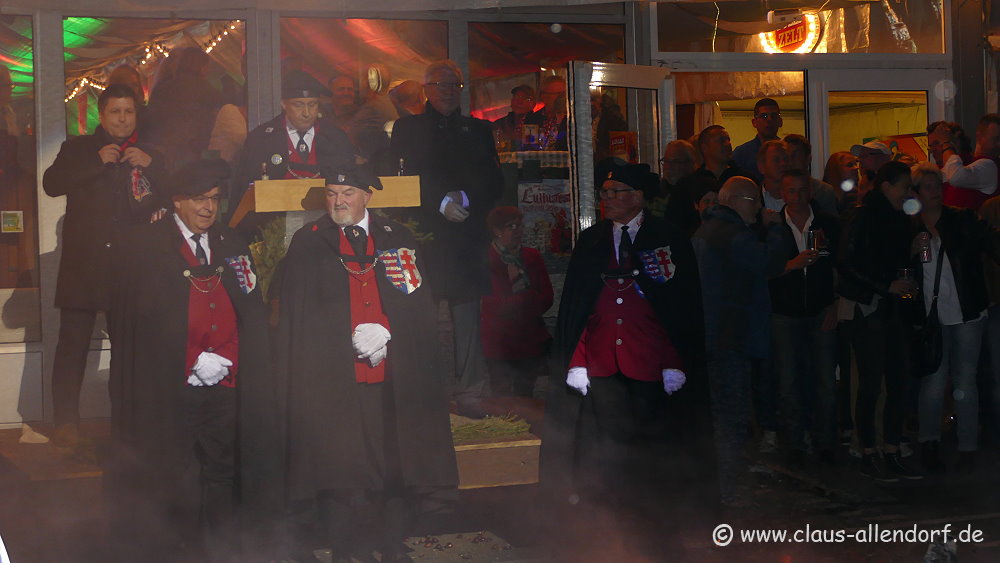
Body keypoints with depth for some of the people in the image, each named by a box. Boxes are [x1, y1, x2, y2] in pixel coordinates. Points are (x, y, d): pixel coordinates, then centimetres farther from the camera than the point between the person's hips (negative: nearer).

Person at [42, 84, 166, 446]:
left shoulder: (149, 155, 14)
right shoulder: (78, 149, 12)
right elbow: (51, 184, -4)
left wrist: (150, 165, -10)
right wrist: (97, 162, -11)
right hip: (83, 263, -1)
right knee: (73, 342, -2)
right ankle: (66, 421, 4)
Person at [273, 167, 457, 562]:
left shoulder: (398, 240, 11)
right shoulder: (307, 243, 7)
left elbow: (420, 304, 6)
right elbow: (297, 315, 4)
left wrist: (384, 332, -9)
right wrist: (352, 337, -6)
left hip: (393, 378, 2)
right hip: (331, 380, -1)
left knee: (394, 466, 4)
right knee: (338, 469, -2)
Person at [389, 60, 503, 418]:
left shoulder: (478, 130, 19)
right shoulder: (407, 129, 12)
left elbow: (493, 182, 11)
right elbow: (403, 178, 1)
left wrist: (464, 198, -7)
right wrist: (441, 202, -10)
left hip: (465, 232, 2)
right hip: (422, 231, -2)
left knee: (467, 313, -3)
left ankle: (470, 394, -1)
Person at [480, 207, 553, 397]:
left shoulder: (532, 256, 8)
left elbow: (547, 298, 3)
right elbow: (497, 306, -11)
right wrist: (529, 297, -7)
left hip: (531, 339, 4)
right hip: (500, 344, -4)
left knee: (525, 397, 8)